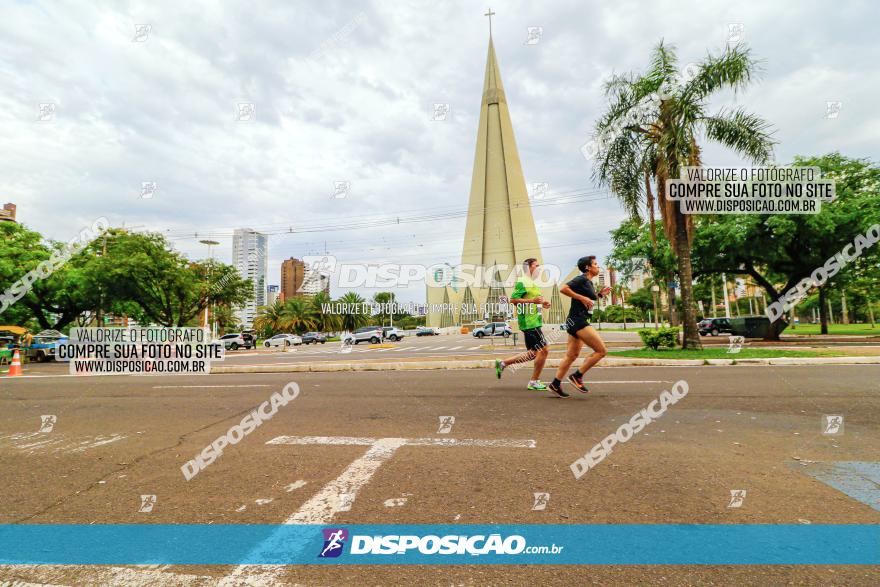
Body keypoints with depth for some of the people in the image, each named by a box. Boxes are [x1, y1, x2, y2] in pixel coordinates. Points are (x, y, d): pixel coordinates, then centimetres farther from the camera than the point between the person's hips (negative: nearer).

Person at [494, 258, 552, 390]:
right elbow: (513, 300, -19)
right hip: (529, 322, -10)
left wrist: (542, 304, 13)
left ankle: (502, 363, 20)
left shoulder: (531, 283, 20)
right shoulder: (522, 282, -11)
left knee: (533, 353, 14)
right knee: (544, 349, -8)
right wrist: (533, 300, -24)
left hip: (533, 322, 10)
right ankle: (534, 382, 3)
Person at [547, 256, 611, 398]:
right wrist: (582, 297, -20)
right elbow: (563, 289, -21)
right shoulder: (581, 279, -10)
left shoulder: (589, 282, 19)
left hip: (578, 322, 10)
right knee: (601, 350, -9)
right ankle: (577, 376, -3)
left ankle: (555, 384, 15)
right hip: (577, 321, -10)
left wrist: (600, 294, 17)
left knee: (572, 355, 12)